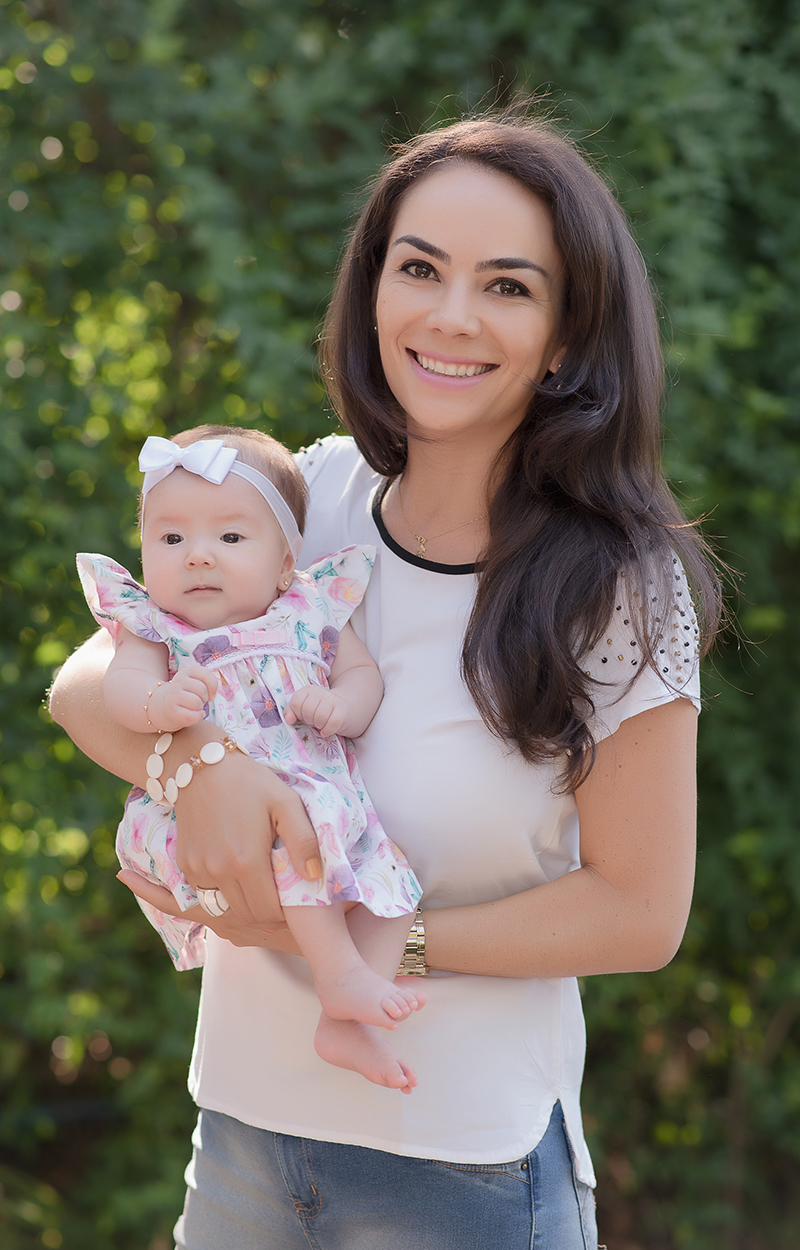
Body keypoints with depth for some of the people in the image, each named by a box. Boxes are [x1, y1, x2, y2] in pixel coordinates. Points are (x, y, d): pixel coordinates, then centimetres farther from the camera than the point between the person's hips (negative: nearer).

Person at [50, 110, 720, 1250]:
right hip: (242, 1126, 4)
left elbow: (639, 912, -11)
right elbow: (84, 686, -2)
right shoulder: (315, 496, -2)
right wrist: (204, 758, -25)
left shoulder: (621, 585, -14)